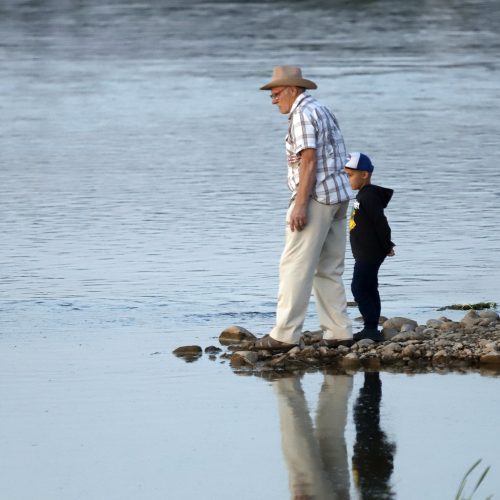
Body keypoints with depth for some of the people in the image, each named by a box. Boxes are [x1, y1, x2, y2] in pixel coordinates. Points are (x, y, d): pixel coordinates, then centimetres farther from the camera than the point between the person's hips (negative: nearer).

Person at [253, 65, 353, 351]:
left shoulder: (302, 114, -11)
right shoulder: (322, 110, 19)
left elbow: (309, 160, -19)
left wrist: (300, 204, -22)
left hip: (316, 198, -10)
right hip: (339, 195, 10)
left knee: (295, 266, -8)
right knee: (329, 270, 11)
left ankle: (285, 335, -9)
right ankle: (339, 333, 9)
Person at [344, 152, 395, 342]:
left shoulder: (369, 196, -18)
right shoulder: (364, 195, 15)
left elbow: (380, 222, -20)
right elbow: (377, 223, 20)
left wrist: (387, 246, -14)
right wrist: (386, 246, 19)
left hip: (370, 253, -11)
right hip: (367, 253, 11)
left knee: (359, 288, -13)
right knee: (368, 290, 14)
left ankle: (371, 328, -14)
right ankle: (371, 329, 19)